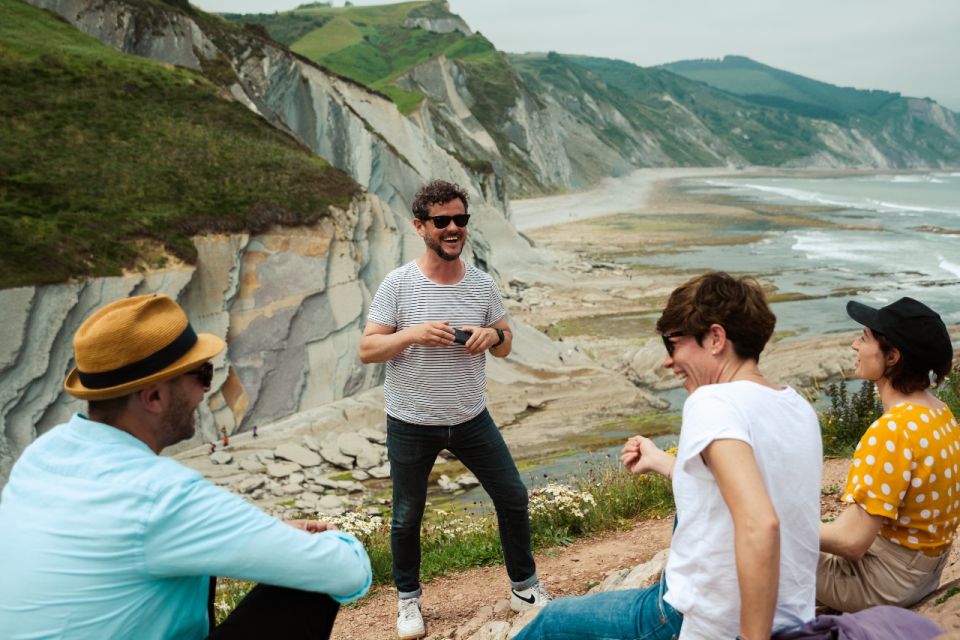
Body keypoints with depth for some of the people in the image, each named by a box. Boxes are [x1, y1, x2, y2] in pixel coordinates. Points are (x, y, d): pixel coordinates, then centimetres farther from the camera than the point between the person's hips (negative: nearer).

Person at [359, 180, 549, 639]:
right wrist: (413, 334, -29)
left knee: (513, 498, 9)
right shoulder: (398, 284, -12)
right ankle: (408, 598, 36)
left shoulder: (482, 284, -2)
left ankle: (524, 588, 31)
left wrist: (493, 335, -17)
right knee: (407, 518, 12)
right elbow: (367, 350, -12)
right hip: (411, 425, -3)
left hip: (471, 419, 3)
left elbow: (505, 347, 6)